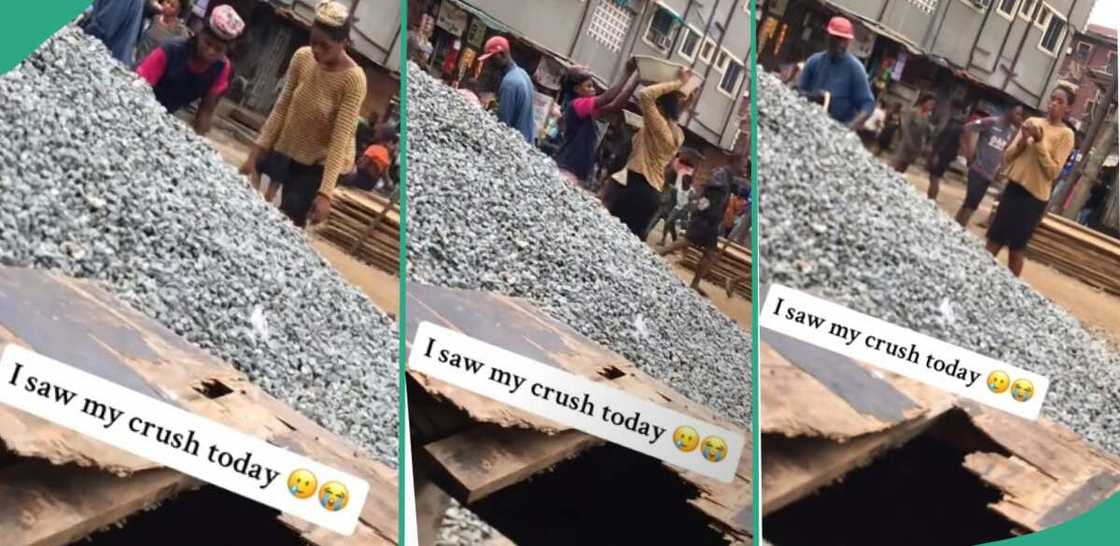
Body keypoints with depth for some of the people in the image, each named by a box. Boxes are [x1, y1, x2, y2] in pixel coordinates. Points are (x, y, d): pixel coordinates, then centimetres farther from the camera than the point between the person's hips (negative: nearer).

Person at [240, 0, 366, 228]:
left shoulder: (353, 78, -25)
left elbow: (340, 138, -27)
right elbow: (281, 108, -4)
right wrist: (256, 153, -7)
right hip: (286, 151, 5)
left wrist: (325, 193, -32)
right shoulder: (302, 57, -11)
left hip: (321, 163, -5)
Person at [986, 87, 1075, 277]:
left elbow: (1053, 171, -13)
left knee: (1016, 248, 0)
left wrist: (1039, 142, -18)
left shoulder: (1066, 134, -7)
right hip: (1014, 187, 4)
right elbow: (1007, 157, 7)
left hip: (1035, 196, -4)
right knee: (994, 241, 6)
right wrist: (1022, 141, -11)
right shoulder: (1032, 122, 6)